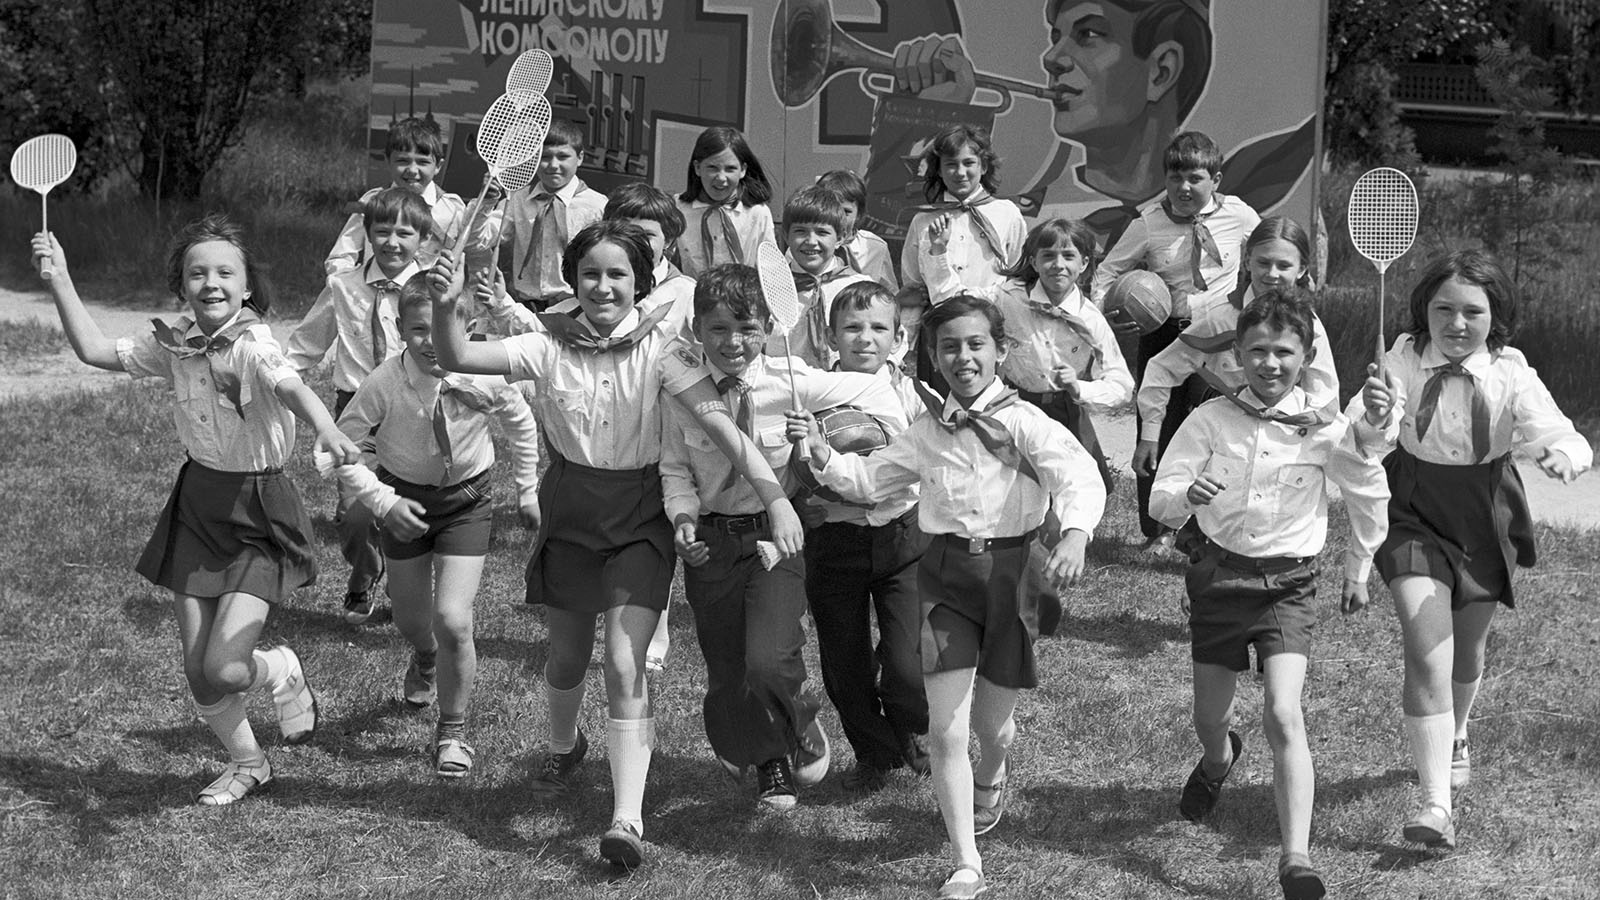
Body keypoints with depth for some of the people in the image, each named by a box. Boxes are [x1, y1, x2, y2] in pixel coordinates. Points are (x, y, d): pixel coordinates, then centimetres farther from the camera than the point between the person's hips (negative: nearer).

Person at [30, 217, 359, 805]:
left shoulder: (252, 345, -22)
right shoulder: (175, 342, -1)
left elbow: (291, 387, -43)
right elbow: (95, 350, 8)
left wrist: (327, 429, -63)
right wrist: (60, 278, 3)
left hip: (258, 514, -6)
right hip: (196, 506, 6)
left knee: (225, 667, -14)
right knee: (197, 671, 8)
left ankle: (284, 674, 22)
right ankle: (246, 764, 34)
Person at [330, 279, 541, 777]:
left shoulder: (482, 378, -23)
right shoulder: (383, 385, -26)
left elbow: (521, 423, -1)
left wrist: (527, 490, 6)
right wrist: (383, 501, -23)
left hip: (467, 498, -1)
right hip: (405, 498, 1)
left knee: (453, 620, -13)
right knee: (410, 619, 17)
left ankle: (453, 731, 10)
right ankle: (425, 661, 58)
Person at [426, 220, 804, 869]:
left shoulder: (658, 349, -15)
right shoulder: (551, 346, -10)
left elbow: (720, 422, -23)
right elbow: (457, 360, -16)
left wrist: (775, 496, -33)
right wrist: (444, 307, -37)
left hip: (639, 516, -2)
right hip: (569, 513, 2)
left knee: (625, 666, -12)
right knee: (568, 655, 18)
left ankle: (627, 820, -11)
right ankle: (564, 745, 51)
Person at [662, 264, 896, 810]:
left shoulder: (792, 382, -12)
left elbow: (875, 394, -4)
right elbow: (674, 468, 1)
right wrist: (683, 517, -16)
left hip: (777, 534, -2)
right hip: (712, 540, 3)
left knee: (768, 662, -22)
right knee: (725, 674, 11)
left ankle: (802, 729, 13)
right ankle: (769, 765, 39)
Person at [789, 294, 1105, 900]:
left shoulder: (1023, 421, -7)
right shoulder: (928, 432, 8)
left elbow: (1079, 477, -19)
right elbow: (869, 479, 18)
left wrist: (1074, 535, -38)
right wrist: (822, 454, 1)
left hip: (1009, 566, -2)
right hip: (944, 572, 2)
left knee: (991, 720, 13)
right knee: (945, 730, -6)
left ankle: (990, 778, 52)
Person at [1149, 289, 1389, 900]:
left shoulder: (1325, 429, -8)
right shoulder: (1210, 420, -7)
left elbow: (1370, 497, 10)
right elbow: (1159, 501, -9)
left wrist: (1358, 569, 17)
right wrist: (1186, 496, -32)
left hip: (1288, 581, -2)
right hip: (1218, 570, 2)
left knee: (1284, 717, -19)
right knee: (1209, 720, 14)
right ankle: (1218, 762, 53)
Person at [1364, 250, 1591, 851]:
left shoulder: (1511, 375, -17)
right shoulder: (1402, 361, -16)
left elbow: (1562, 436, -25)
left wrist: (1568, 455, -49)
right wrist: (1377, 414, -50)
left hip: (1483, 516, 2)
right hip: (1413, 512, -1)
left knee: (1467, 649, 20)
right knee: (1426, 651, -16)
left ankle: (1452, 737, 54)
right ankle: (1436, 804, -17)